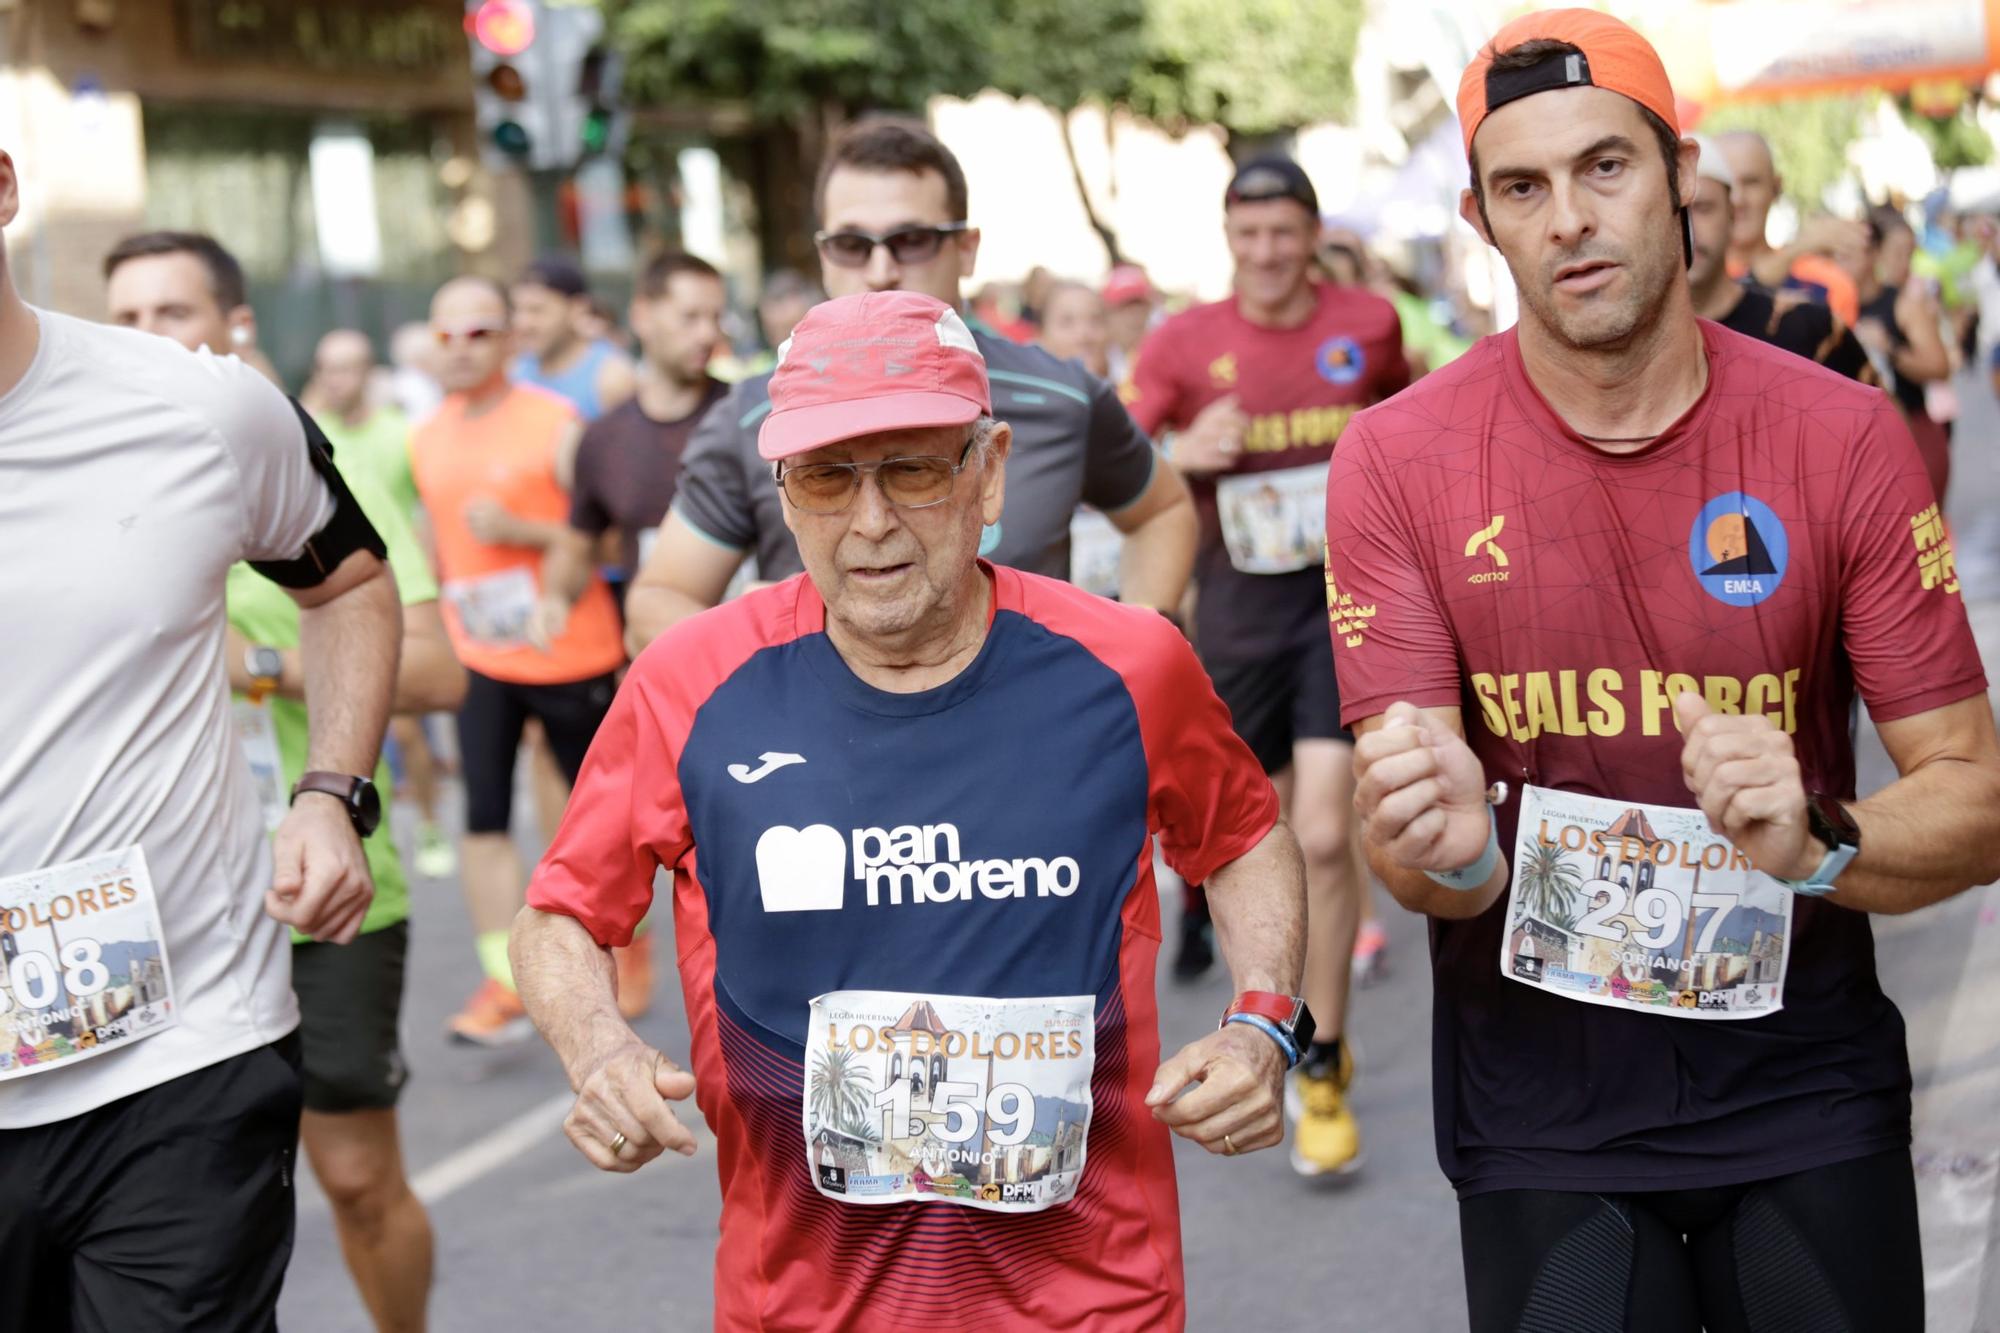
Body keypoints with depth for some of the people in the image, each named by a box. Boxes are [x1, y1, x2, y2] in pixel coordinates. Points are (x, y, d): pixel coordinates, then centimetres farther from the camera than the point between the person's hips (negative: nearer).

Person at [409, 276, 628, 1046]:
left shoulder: (555, 424, -10)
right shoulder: (427, 440, 8)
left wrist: (519, 531, -21)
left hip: (571, 655, -4)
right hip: (479, 657, 4)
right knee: (483, 816, -6)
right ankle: (505, 982, -2)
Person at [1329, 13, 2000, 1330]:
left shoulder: (1844, 439, -9)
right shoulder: (1398, 462, -9)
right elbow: (1417, 865, -8)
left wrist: (1817, 845, -28)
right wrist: (1446, 850, -31)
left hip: (1806, 1088, 1)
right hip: (1539, 1106, 0)